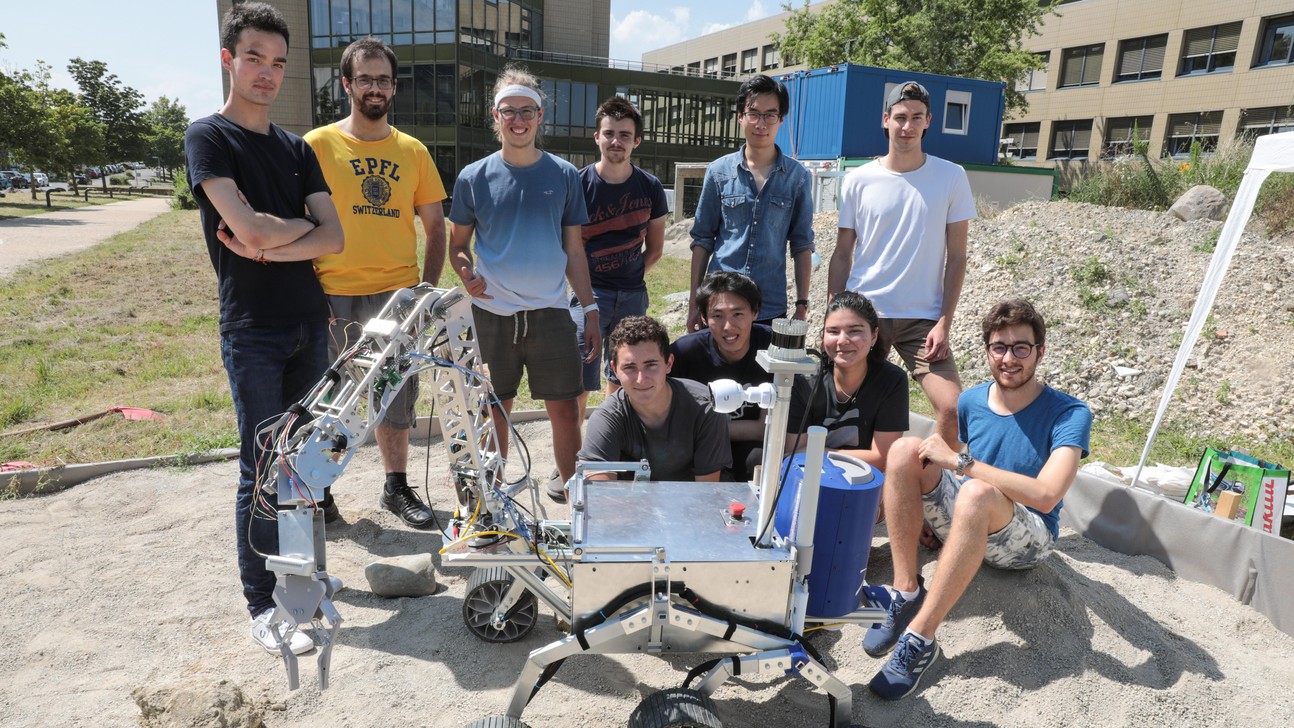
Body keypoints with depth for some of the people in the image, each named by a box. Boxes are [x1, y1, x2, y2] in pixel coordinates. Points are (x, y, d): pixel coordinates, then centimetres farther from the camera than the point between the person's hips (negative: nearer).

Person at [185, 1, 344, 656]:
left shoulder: (296, 148, 13)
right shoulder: (208, 136, -4)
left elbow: (333, 239, 1)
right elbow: (250, 228, -19)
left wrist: (269, 246, -12)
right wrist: (303, 223, -2)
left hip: (309, 323, 6)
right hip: (253, 331, -5)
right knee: (263, 470, -2)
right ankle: (261, 606, 10)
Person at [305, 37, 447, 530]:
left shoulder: (412, 151, 9)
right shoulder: (318, 145, 1)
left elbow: (435, 227, 11)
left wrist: (427, 288, 1)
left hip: (397, 295, 3)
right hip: (333, 298, -2)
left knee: (395, 397, 12)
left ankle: (396, 487, 27)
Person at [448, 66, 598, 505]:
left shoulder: (563, 176, 5)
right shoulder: (474, 177, 3)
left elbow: (574, 250, 8)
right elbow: (458, 244, 10)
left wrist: (590, 310, 3)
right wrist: (467, 274, -12)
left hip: (551, 313, 0)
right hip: (492, 315, 0)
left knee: (565, 408, 2)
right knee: (495, 411, 9)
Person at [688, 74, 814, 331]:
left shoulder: (798, 177, 2)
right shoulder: (719, 171, 3)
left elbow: (802, 245, 5)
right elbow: (702, 240, 6)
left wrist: (802, 305, 1)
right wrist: (694, 301, 3)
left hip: (771, 309, 0)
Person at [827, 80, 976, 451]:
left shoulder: (951, 177, 2)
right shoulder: (859, 180, 3)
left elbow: (956, 257, 2)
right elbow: (842, 255, 6)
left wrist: (944, 323, -7)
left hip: (923, 318, 0)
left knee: (953, 409, -12)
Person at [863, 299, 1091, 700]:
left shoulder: (1069, 414, -14)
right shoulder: (970, 402, 1)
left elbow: (1046, 496, -29)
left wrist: (959, 461, -28)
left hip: (1026, 540, -5)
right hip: (964, 524, 5)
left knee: (978, 493, -39)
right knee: (905, 449, -19)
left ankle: (920, 639, -33)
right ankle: (906, 591, -21)